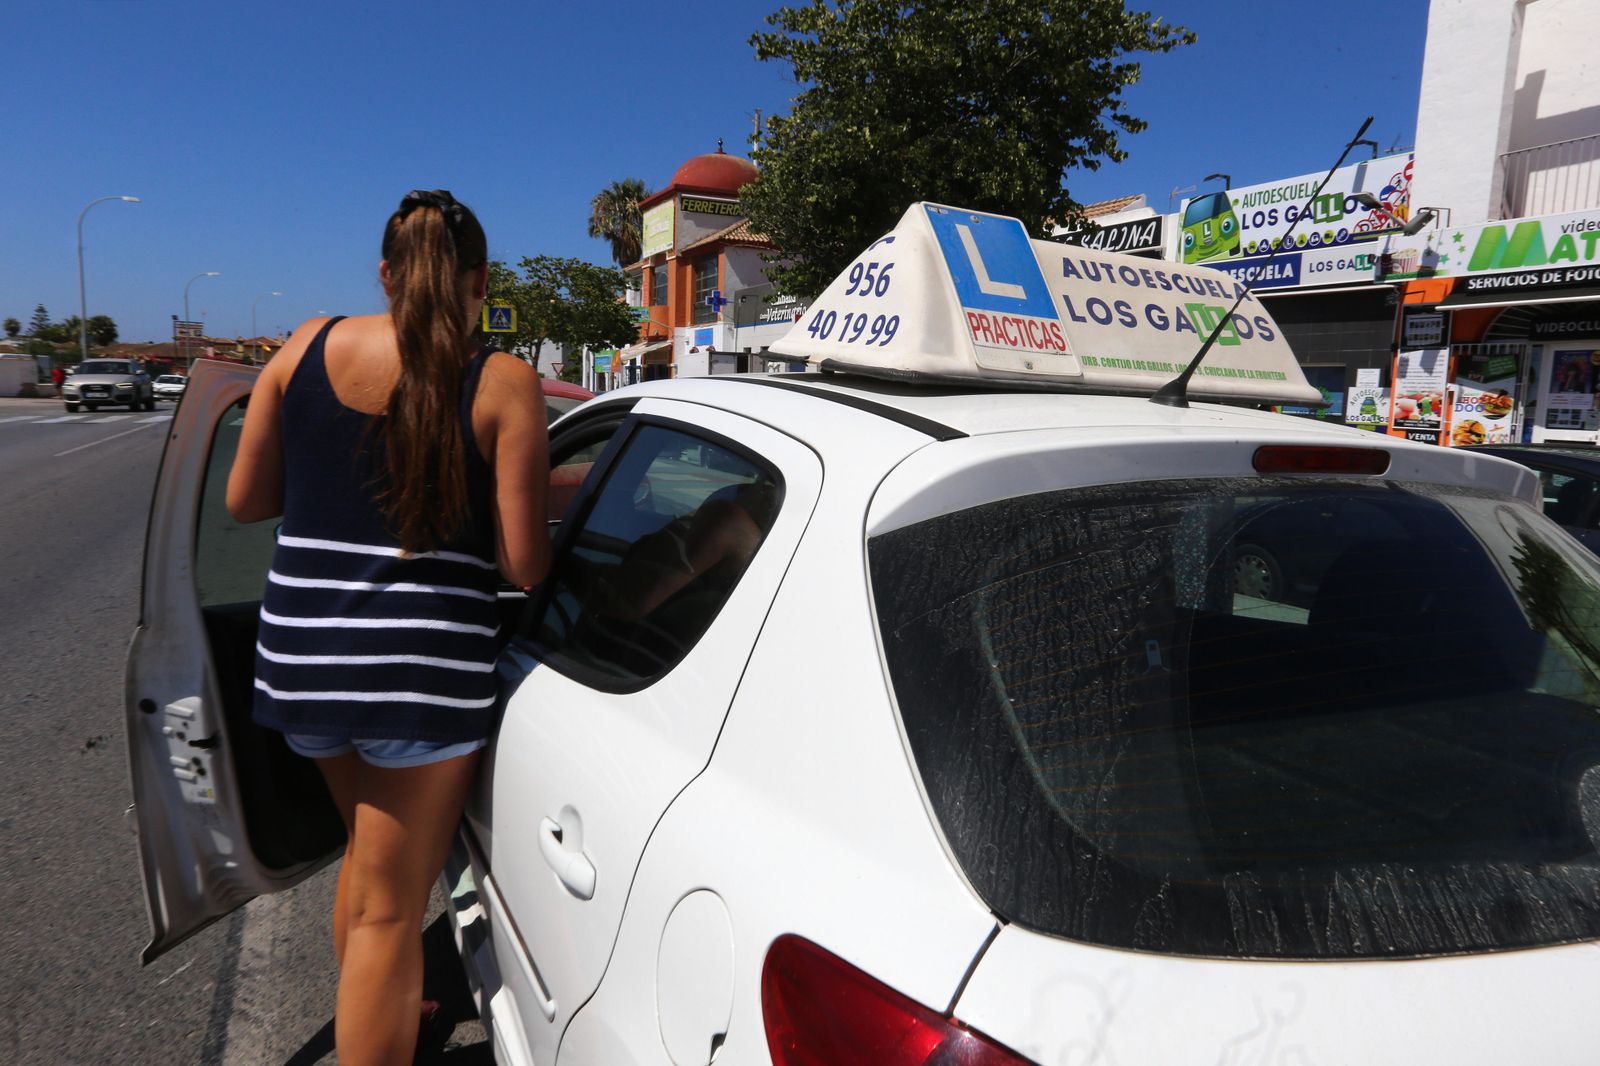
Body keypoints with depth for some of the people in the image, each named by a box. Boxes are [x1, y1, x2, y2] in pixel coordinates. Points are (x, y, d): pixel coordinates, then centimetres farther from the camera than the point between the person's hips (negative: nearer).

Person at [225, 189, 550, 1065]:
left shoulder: (308, 346, 3)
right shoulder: (504, 384, -9)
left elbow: (244, 500, 9)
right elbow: (523, 566, -11)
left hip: (299, 657, 6)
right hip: (422, 668, -6)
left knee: (368, 845, 31)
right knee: (389, 910, 10)